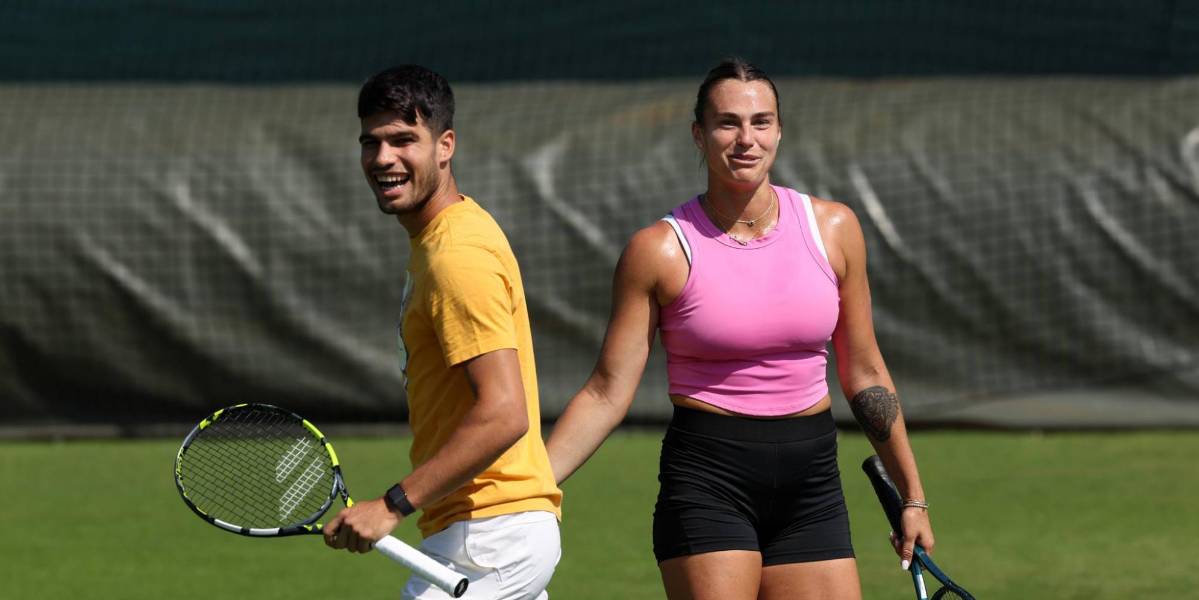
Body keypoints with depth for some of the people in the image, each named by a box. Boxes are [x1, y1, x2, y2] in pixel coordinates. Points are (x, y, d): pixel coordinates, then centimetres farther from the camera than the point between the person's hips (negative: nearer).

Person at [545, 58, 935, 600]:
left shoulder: (833, 229, 4)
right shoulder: (660, 250, -5)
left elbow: (863, 373, 12)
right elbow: (607, 393, -4)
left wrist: (912, 496, 15)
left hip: (811, 477, 3)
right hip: (707, 478, -3)